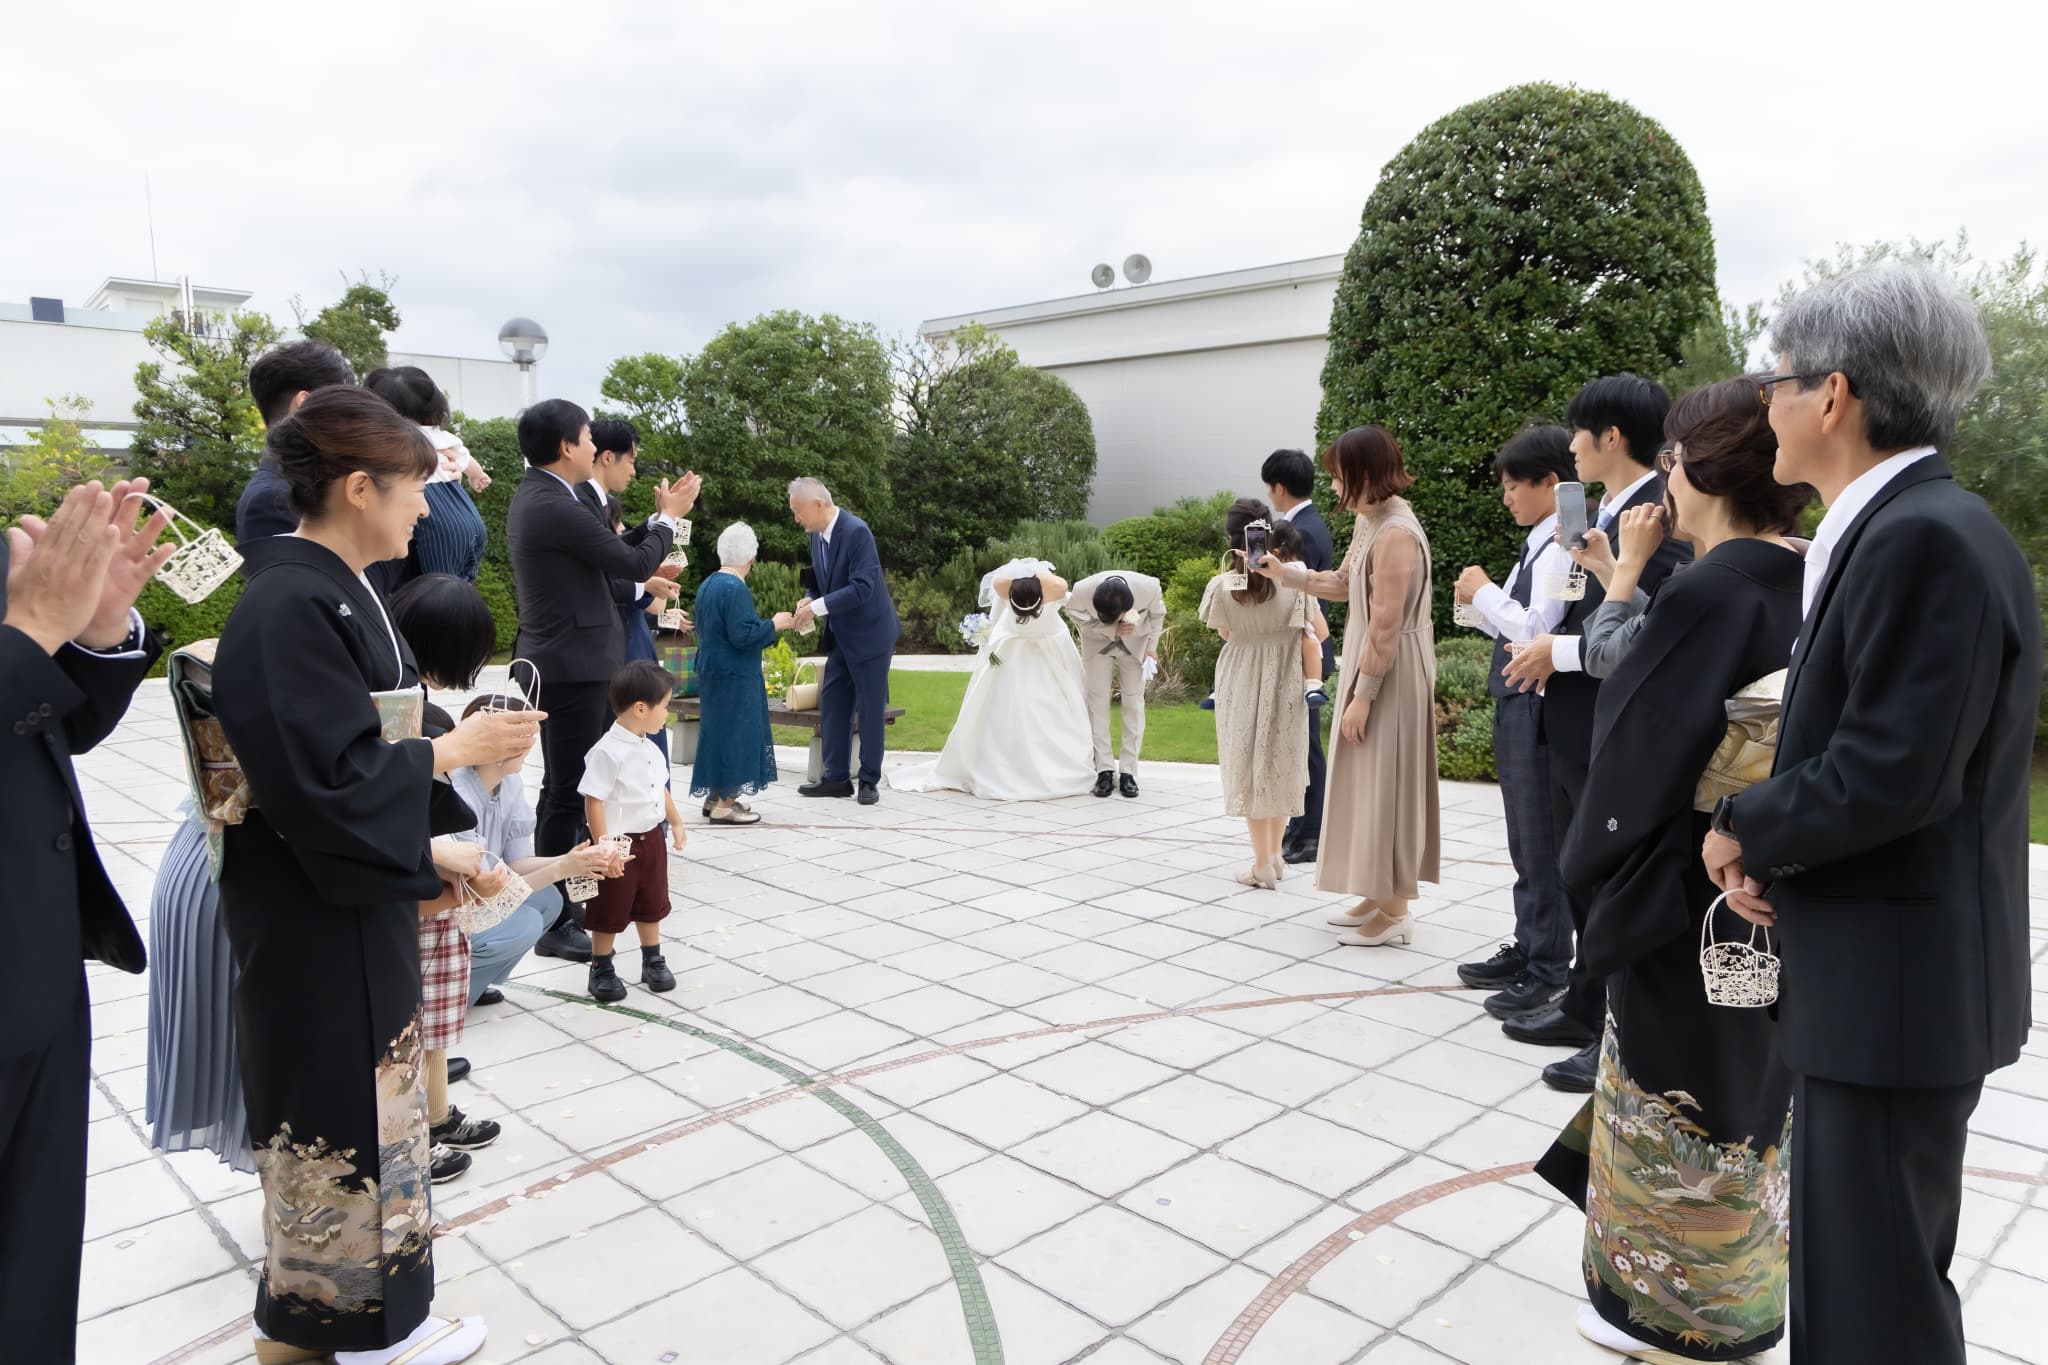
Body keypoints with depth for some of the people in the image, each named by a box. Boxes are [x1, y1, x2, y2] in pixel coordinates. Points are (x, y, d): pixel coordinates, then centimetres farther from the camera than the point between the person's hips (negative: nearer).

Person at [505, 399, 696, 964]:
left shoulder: (536, 496, 11)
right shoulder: (556, 507, -21)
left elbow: (609, 557, 12)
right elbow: (634, 563, -16)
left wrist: (660, 518, 11)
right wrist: (669, 518, 0)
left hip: (557, 662, 11)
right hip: (573, 665, -11)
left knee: (559, 788, 18)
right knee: (569, 792, -4)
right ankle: (554, 925, 4)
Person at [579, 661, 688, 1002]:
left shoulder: (650, 749, 4)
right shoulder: (607, 752, -22)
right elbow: (593, 801, -23)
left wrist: (676, 823, 24)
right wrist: (604, 847, -25)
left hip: (651, 839, 8)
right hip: (620, 846, -8)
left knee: (651, 906, 20)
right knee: (610, 913, 6)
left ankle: (653, 962, 35)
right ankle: (601, 970, 22)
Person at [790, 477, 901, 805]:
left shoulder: (856, 532, -22)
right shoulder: (817, 535, 3)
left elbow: (862, 588, -28)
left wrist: (818, 607, -27)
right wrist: (810, 600, -5)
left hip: (870, 634, -8)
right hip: (841, 636, 8)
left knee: (869, 709, 0)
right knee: (832, 702, 9)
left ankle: (869, 781, 10)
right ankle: (836, 777, 17)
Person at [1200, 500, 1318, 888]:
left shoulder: (1222, 585, -14)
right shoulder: (1292, 582, -14)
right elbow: (1310, 640, -11)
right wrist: (1316, 684, 3)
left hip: (1240, 687, -1)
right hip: (1283, 685, 1)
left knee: (1248, 769, 9)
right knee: (1280, 767, 17)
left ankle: (1263, 864, 12)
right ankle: (1274, 855, 29)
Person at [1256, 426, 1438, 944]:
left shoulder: (1395, 534, -22)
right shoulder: (1368, 521, 7)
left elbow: (1386, 627, -22)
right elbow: (1343, 583, 18)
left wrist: (1363, 696, -19)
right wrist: (1284, 574, 10)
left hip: (1390, 677, -10)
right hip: (1369, 666, 10)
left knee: (1385, 784, -1)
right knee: (1370, 783, 16)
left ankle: (1395, 912, 11)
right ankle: (1379, 895, 28)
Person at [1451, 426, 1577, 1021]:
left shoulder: (1561, 548, -16)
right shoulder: (1537, 546, 13)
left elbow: (1538, 629, -24)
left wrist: (1486, 592, -12)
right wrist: (1480, 603, 1)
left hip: (1538, 707, -10)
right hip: (1515, 703, 10)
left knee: (1540, 842, 0)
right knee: (1523, 840, 18)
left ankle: (1549, 971, 12)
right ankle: (1527, 949, 31)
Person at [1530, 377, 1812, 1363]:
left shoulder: (1704, 592, -23)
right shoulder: (1806, 587, 1)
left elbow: (1643, 756, -22)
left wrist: (1598, 872, -7)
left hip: (1684, 904, -8)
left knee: (1673, 1107, 9)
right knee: (1746, 1089, 22)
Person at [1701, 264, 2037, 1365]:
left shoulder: (1925, 537, -21)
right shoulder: (1895, 528, 11)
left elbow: (1888, 776, -25)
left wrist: (1744, 831, -9)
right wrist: (1773, 852, 1)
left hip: (1896, 982, -10)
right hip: (1876, 973, 10)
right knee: (1867, 1264, 23)